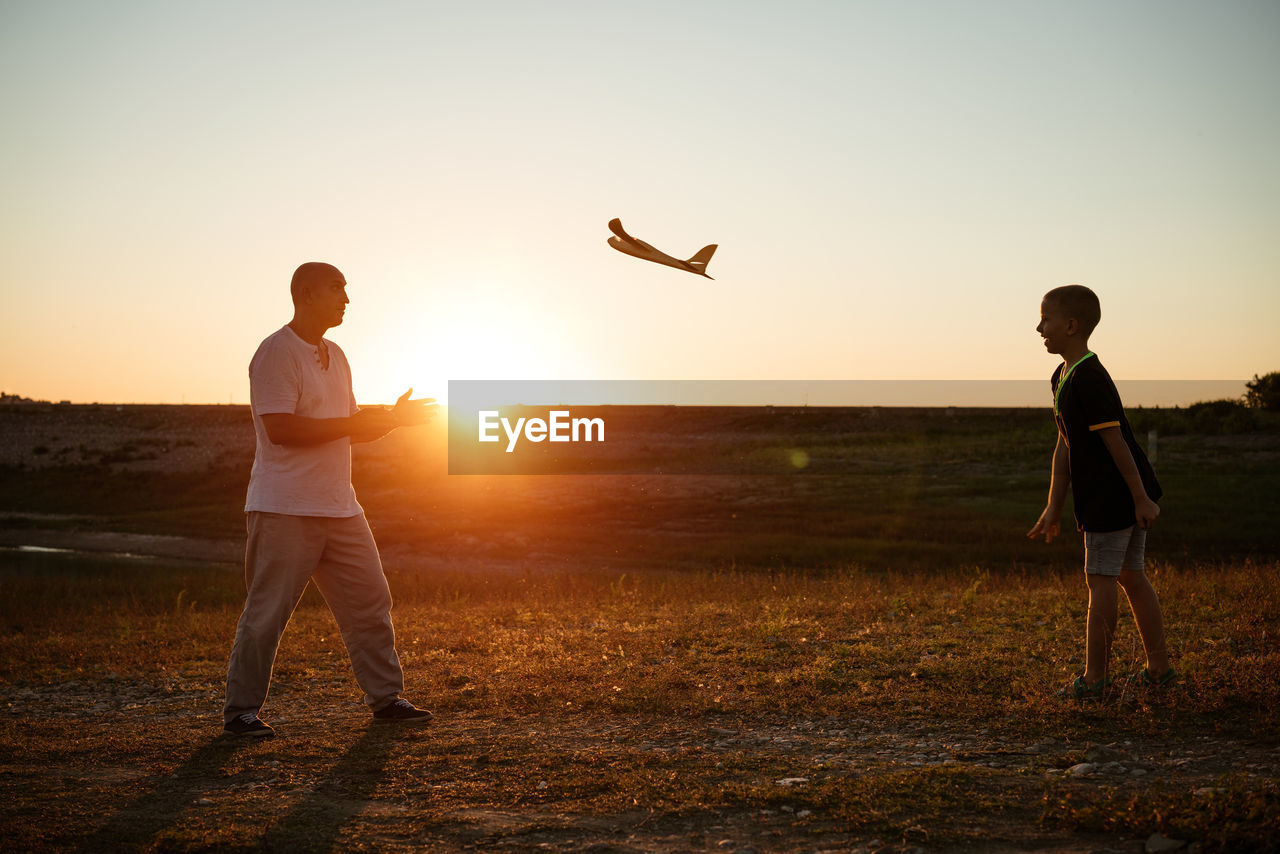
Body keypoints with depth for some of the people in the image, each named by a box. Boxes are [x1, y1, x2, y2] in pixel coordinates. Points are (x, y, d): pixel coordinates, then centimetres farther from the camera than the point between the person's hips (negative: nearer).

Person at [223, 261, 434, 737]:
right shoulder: (276, 353, -11)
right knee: (267, 612, -3)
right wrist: (352, 423, -19)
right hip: (284, 509, -8)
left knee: (370, 602, 8)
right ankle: (240, 711, 9)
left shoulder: (335, 356, 17)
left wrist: (391, 419, 5)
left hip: (338, 507, 8)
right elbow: (279, 429, -21)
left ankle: (385, 697, 19)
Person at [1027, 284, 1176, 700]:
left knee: (1100, 580, -2)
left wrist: (1141, 498, -19)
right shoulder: (1063, 377, 12)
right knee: (1131, 576, 15)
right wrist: (1054, 508, 14)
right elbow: (1065, 447, 14)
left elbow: (1115, 440, -21)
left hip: (1113, 496, -10)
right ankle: (1160, 666, 23)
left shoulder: (1088, 380, -20)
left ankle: (1094, 677, 6)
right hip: (1118, 496, 10)